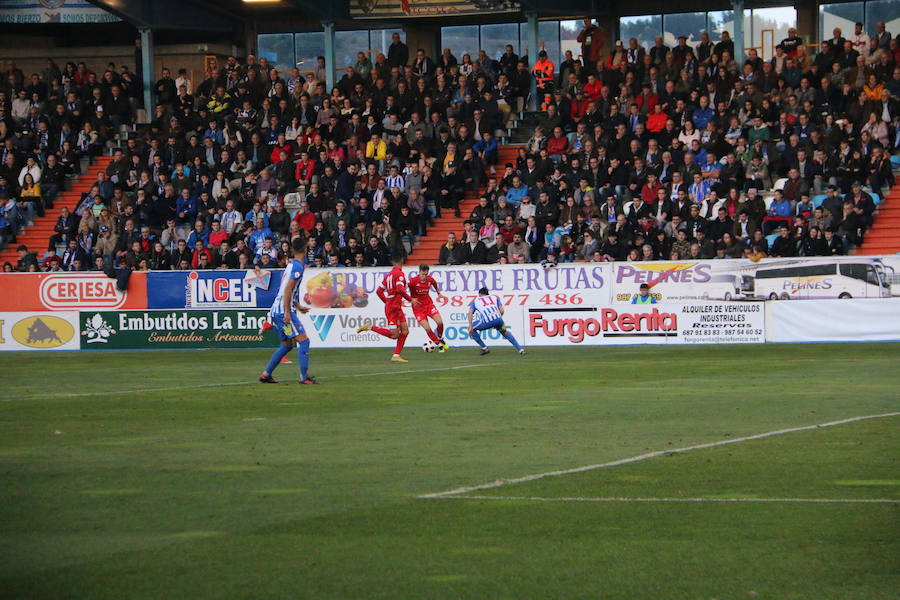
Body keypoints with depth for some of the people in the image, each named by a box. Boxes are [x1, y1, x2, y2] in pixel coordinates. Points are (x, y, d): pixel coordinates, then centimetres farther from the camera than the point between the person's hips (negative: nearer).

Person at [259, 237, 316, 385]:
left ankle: (266, 375, 19)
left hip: (276, 310, 10)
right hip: (283, 310, -10)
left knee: (287, 344, 18)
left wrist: (298, 307, 34)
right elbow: (288, 289, -20)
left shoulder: (291, 265, 17)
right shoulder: (298, 266, -12)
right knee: (303, 341, -10)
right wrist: (287, 312, -22)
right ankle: (304, 377, -15)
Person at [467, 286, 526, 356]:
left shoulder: (475, 301, 26)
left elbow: (470, 312, 7)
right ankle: (520, 349, 22)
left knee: (472, 329, 22)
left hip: (486, 321, -3)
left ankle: (484, 348, 17)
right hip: (498, 319, 3)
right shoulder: (495, 297, 30)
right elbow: (502, 310, 16)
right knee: (505, 332, 30)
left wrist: (470, 326, -2)